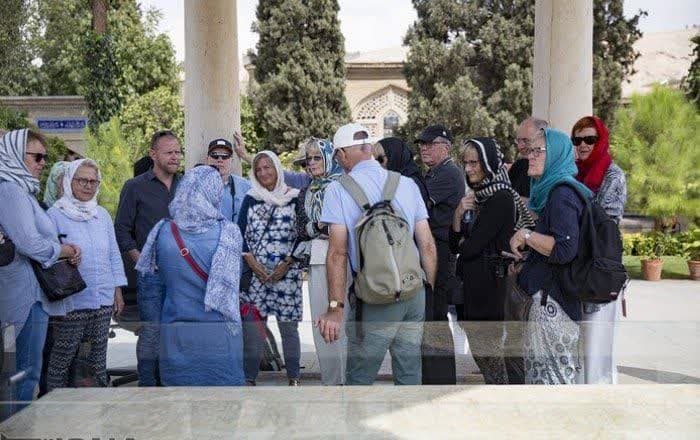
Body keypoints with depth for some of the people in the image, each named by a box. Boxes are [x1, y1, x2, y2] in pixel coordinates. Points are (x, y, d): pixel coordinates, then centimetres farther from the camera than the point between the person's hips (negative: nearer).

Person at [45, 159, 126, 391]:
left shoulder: (103, 215, 11)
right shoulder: (55, 215, -4)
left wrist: (118, 289, 12)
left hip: (104, 300, 5)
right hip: (70, 303, -5)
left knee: (98, 359, 14)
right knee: (62, 360, 3)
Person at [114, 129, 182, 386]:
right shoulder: (135, 187, 2)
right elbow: (122, 230, 2)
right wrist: (140, 259, -8)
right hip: (151, 273, -4)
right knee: (151, 332, -2)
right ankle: (148, 386, 9)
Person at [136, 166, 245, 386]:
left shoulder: (163, 232, -6)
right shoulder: (228, 234, -12)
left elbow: (160, 273, 8)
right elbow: (229, 285, 0)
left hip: (175, 334, 2)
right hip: (218, 334, -2)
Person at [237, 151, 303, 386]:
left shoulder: (294, 198, 4)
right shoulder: (250, 199, 11)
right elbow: (240, 234, 7)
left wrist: (287, 265, -8)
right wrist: (253, 263, -6)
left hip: (286, 272, -2)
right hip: (254, 273, 2)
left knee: (288, 326, 1)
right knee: (252, 325, -1)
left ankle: (294, 378, 11)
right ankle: (250, 378, 8)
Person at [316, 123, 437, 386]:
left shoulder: (339, 189, -5)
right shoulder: (407, 184, 7)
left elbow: (338, 253, -12)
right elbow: (427, 245, 6)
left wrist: (335, 308, -10)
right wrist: (430, 291, 15)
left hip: (375, 298, -5)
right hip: (415, 293, 5)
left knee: (359, 378, 7)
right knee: (410, 374, 14)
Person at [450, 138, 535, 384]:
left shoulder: (501, 198, -15)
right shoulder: (477, 197, 10)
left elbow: (470, 247, -20)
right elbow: (455, 245, 8)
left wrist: (463, 243, 3)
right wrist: (458, 214, -8)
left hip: (490, 284, -8)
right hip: (472, 283, 8)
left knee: (487, 350, 1)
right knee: (479, 348, 15)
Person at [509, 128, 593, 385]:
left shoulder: (562, 194, -16)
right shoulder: (551, 192, 15)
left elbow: (565, 250, -25)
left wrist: (526, 236, -17)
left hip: (552, 300, -10)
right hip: (547, 296, 10)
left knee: (550, 371, -2)